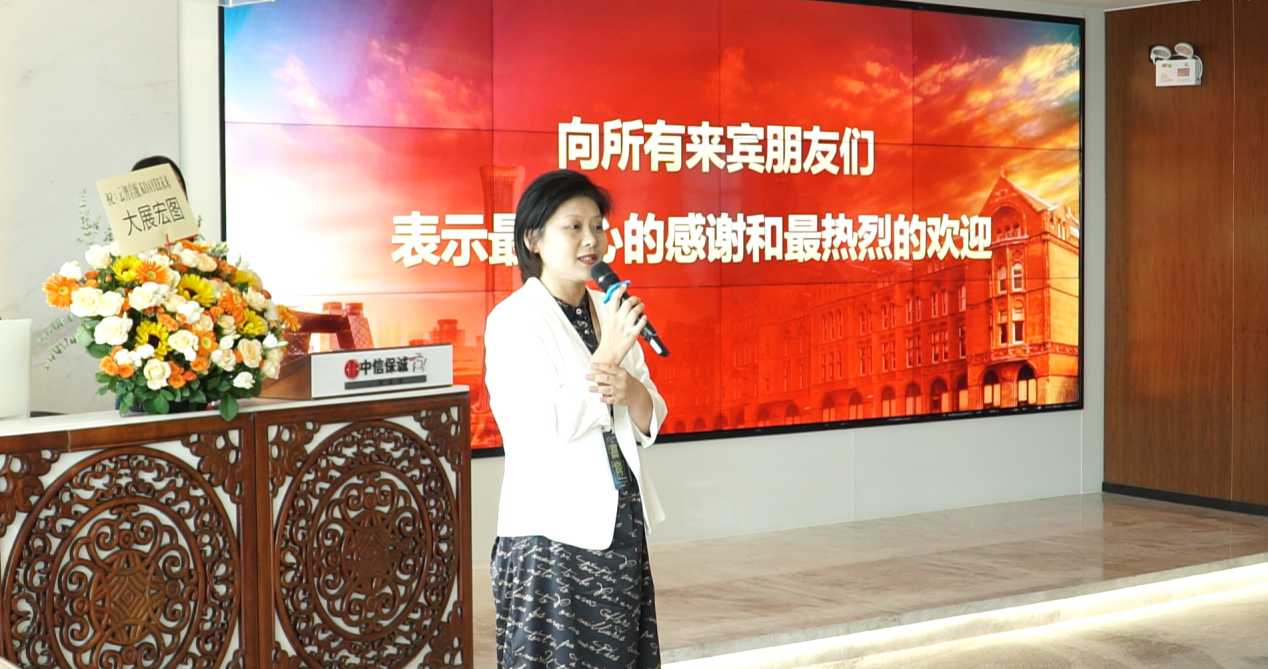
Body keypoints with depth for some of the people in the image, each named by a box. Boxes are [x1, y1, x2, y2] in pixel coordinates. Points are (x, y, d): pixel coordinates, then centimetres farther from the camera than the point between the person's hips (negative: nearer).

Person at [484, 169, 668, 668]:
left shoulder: (609, 312, 9)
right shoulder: (513, 320, -10)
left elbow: (648, 425, 9)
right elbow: (545, 426, -21)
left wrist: (630, 389, -13)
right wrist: (608, 353, -19)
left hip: (621, 527, 6)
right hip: (553, 535, -6)